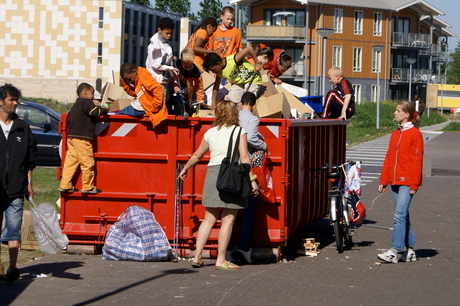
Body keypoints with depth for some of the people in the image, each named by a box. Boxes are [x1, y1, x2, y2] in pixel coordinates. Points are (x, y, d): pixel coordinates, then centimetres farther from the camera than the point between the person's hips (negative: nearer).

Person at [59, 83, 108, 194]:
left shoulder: (75, 105, 22)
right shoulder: (86, 102, -6)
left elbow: (68, 119, 25)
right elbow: (95, 112, -18)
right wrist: (105, 110, -2)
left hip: (71, 137, 9)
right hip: (82, 138, -9)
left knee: (70, 162, 8)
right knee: (87, 163, -3)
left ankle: (65, 185, 6)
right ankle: (88, 187, 0)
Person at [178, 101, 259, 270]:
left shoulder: (210, 133, 10)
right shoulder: (239, 132, -1)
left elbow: (197, 156, 21)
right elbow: (244, 157, -10)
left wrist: (185, 169, 36)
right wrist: (252, 180, -9)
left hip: (213, 173, 4)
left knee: (209, 219, 11)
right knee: (228, 220, 0)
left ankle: (197, 256, 9)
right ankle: (221, 260, 0)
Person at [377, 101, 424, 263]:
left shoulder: (415, 134, -8)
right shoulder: (395, 134, 15)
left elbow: (417, 160, -11)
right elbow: (389, 158, 17)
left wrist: (414, 184, -15)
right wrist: (383, 180, 14)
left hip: (407, 182, -8)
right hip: (395, 181, 8)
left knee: (400, 215, -12)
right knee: (403, 216, 10)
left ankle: (394, 252, -16)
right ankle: (410, 251, 16)